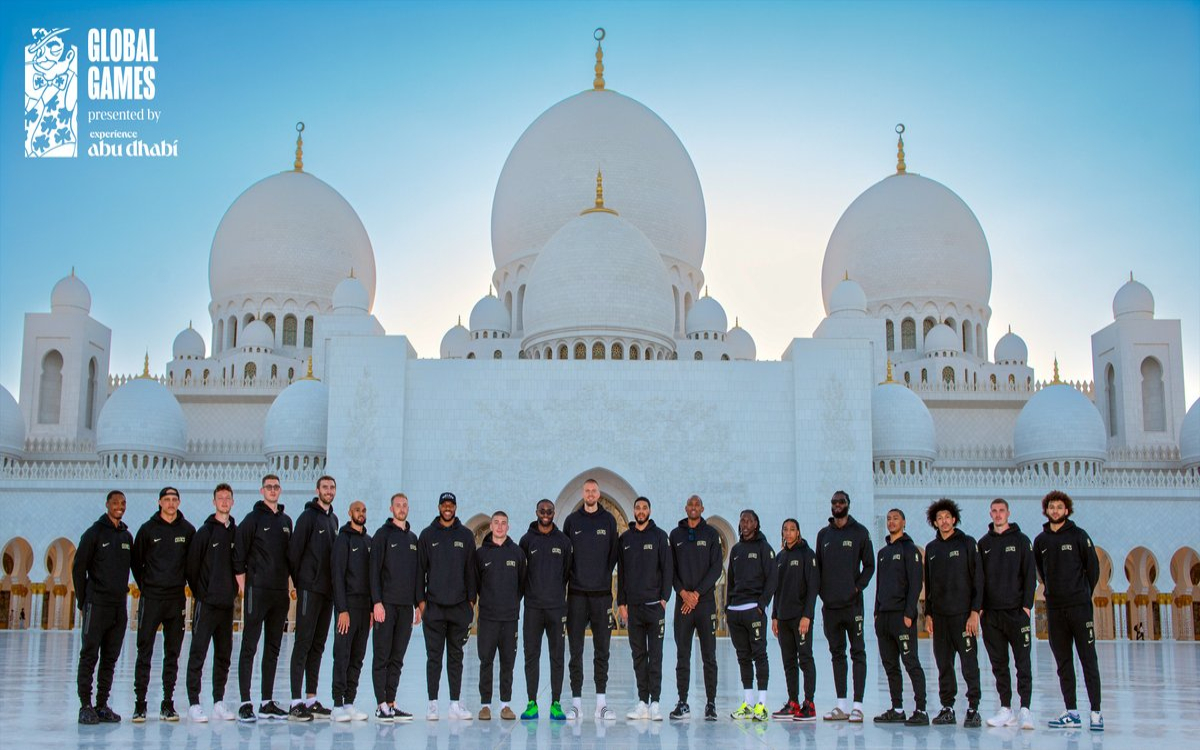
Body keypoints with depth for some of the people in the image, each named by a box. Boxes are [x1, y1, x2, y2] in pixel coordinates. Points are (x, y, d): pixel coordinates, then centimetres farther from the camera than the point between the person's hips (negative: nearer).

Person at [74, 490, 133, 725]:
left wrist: (123, 589, 9)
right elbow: (79, 568, -2)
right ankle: (86, 706, -1)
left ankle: (102, 705, 13)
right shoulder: (94, 533, -2)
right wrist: (82, 600, -4)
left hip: (119, 606, 6)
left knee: (110, 658, 7)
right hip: (97, 604, -5)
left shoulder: (127, 536, 14)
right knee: (89, 655, -4)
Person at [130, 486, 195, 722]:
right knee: (144, 652, -4)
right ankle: (140, 704, 0)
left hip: (177, 599, 2)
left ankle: (168, 704, 10)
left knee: (173, 654, 5)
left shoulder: (188, 530, 6)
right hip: (151, 598, -2)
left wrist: (186, 583, 7)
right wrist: (145, 586, 6)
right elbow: (136, 561, 8)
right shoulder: (148, 529, 1)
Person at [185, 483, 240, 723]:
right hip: (206, 603, -5)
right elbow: (192, 564, -6)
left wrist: (234, 590, 6)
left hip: (227, 604, 5)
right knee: (198, 653, -4)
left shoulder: (236, 532, 9)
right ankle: (194, 704, -1)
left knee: (224, 655, 9)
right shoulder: (205, 532, -4)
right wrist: (199, 593, -6)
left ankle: (219, 702, 16)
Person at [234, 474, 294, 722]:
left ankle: (267, 703, 15)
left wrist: (287, 587, 13)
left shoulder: (286, 521, 14)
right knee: (249, 647, -5)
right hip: (257, 590, -6)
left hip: (280, 593, 6)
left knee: (273, 649, 9)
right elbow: (238, 555, -7)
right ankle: (245, 703, -5)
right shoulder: (253, 519, -3)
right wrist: (244, 587, -11)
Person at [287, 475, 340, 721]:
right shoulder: (308, 516, -6)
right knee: (303, 643, -8)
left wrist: (334, 585, 14)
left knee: (318, 645, 10)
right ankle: (296, 703, -8)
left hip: (328, 590, 8)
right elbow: (294, 550, -10)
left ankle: (311, 699, 16)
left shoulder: (333, 519, 17)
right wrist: (299, 581, -7)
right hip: (310, 589, -8)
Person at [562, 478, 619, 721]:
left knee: (602, 650, 2)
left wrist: (605, 577, 1)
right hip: (576, 594, 0)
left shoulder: (608, 520, 7)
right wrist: (573, 577, 0)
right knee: (575, 650, 2)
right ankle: (576, 702, 7)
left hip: (602, 594, 0)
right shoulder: (572, 521, 6)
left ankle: (601, 703, 7)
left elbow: (614, 554, 8)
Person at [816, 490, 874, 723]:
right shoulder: (823, 534, 13)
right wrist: (822, 592, 4)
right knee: (837, 653, 8)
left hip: (852, 604, -4)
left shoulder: (860, 532, 2)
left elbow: (869, 565, 2)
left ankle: (857, 705, -5)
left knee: (858, 652, -5)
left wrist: (858, 587, -10)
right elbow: (818, 567, 15)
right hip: (829, 605, 4)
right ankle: (841, 705, 13)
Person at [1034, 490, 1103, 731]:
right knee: (1063, 663, 5)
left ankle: (1096, 713, -2)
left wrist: (1085, 594, 5)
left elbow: (1093, 567, 3)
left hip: (1079, 606, -4)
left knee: (1088, 659, -4)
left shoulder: (1078, 535, 0)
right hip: (1054, 609, 4)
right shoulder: (1040, 541, 10)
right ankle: (1071, 713, 9)